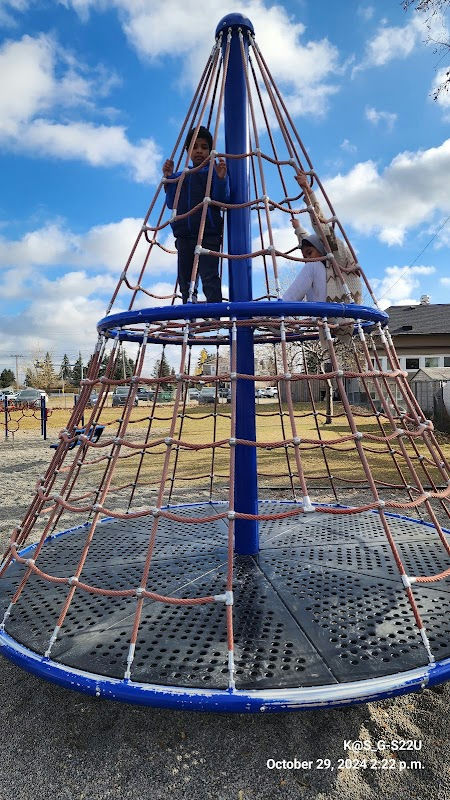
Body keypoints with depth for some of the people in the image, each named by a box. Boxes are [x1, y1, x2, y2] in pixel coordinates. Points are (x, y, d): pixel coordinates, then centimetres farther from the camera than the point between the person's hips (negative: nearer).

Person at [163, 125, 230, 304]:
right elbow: (171, 203, 14)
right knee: (185, 280, 5)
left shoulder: (214, 172, 8)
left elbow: (221, 200, -4)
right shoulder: (180, 176, 20)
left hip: (208, 234, -5)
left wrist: (221, 178, -19)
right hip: (184, 234, 5)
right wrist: (168, 178, 6)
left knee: (209, 277, -16)